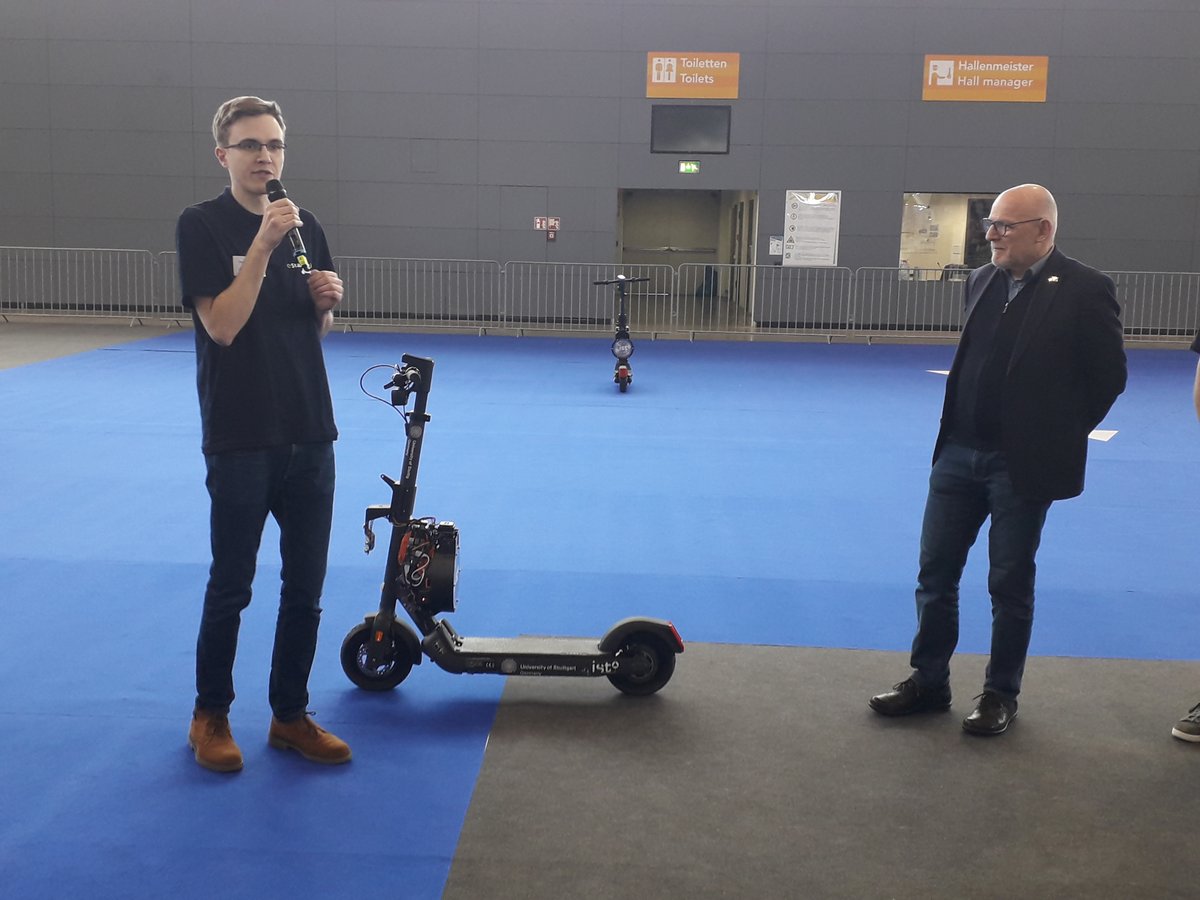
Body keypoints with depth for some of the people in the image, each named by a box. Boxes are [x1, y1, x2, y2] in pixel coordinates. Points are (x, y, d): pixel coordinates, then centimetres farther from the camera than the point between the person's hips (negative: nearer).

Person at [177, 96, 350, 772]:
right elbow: (223, 325, -16)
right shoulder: (202, 225, -6)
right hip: (241, 439, -5)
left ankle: (290, 714, 24)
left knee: (305, 590, 10)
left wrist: (328, 299, -4)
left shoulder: (306, 227, 10)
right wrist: (263, 243, -22)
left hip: (311, 436, 5)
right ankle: (211, 715, 24)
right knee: (231, 588, 6)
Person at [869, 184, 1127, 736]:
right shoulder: (982, 280, 7)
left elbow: (1109, 376, -6)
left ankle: (1001, 694, 24)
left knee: (1010, 584, 7)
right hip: (958, 453, 6)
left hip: (1022, 463, -5)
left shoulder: (1084, 289, -11)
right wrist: (956, 431, 10)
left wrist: (1058, 437, -1)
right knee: (935, 573, 10)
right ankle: (928, 681, 25)